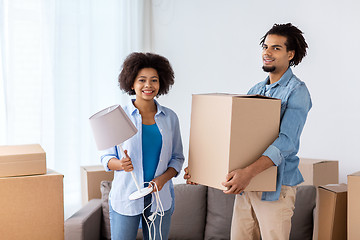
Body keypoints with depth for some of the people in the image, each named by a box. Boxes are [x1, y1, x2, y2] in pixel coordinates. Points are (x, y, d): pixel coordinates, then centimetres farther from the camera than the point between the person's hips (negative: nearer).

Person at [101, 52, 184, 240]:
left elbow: (177, 158, 9)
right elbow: (106, 158, 2)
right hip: (126, 196, -2)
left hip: (160, 198, 2)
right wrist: (121, 164, -20)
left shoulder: (170, 117, 5)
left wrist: (163, 178, -10)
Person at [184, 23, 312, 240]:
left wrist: (249, 172, -35)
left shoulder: (296, 91, -8)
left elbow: (287, 141, -22)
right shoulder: (256, 90, 14)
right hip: (246, 184, 6)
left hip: (276, 186, -6)